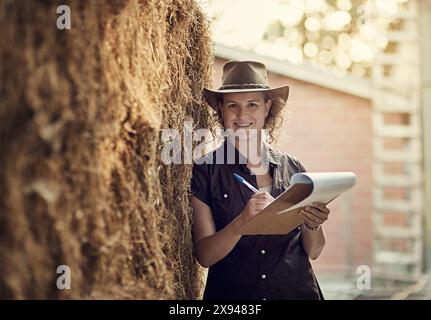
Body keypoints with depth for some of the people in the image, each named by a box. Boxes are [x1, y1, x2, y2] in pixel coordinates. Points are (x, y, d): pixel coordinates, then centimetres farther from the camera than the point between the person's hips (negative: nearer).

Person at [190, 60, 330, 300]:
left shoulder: (293, 168, 0)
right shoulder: (205, 171, -7)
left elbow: (313, 251, 5)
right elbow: (205, 255, -12)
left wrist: (313, 225, -15)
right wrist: (243, 221, -27)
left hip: (295, 289, 2)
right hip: (232, 292, -2)